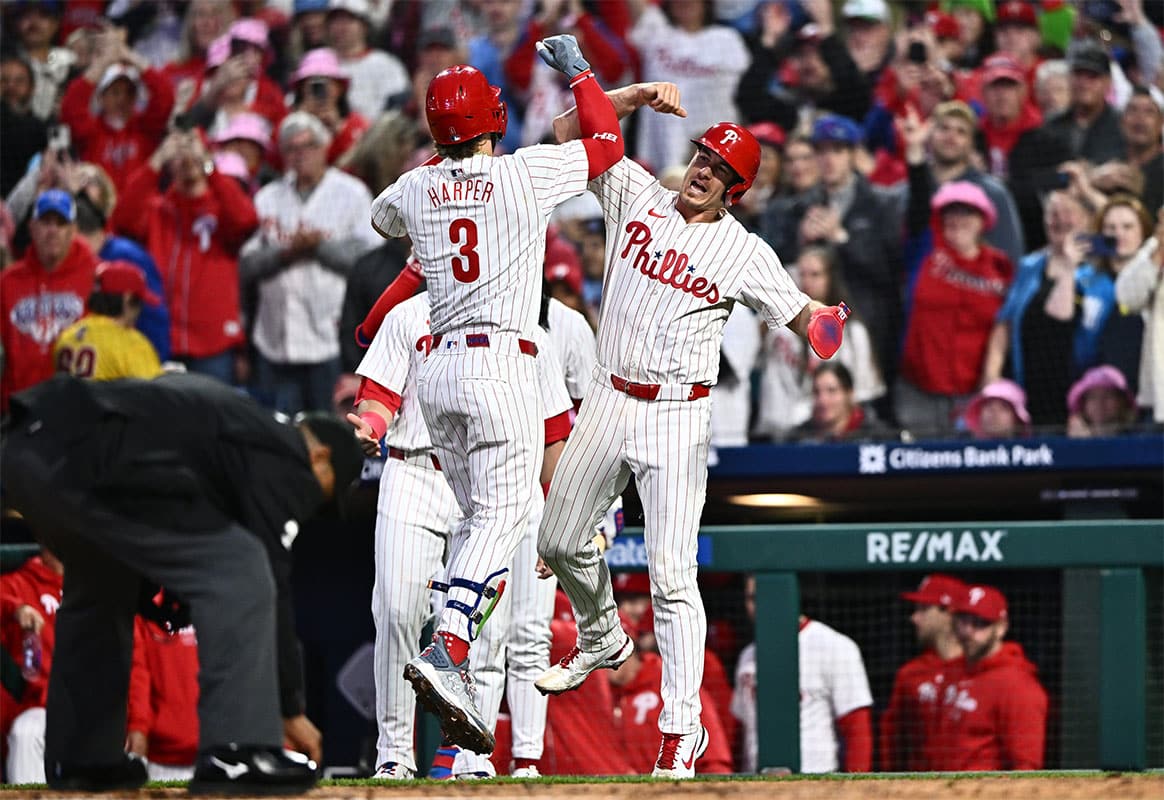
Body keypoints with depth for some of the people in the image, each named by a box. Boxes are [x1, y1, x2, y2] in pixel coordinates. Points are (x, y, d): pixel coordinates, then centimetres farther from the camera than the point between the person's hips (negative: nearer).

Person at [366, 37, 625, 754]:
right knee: (501, 518, -10)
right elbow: (608, 142, 9)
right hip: (502, 365, -6)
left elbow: (383, 216, 34)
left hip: (441, 371, 6)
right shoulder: (526, 174, -6)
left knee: (483, 519, 15)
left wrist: (447, 159, 38)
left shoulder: (416, 190, 8)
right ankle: (447, 653, -29)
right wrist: (577, 70, 21)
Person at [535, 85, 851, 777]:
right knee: (560, 541, 17)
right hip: (609, 402, 5)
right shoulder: (638, 196, 5)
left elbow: (799, 312, -8)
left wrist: (822, 321, -32)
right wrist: (637, 95, -10)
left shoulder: (744, 252, -4)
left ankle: (682, 728, -10)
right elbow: (572, 130, 4)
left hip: (676, 418, -5)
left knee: (671, 573, -13)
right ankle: (603, 640, 47)